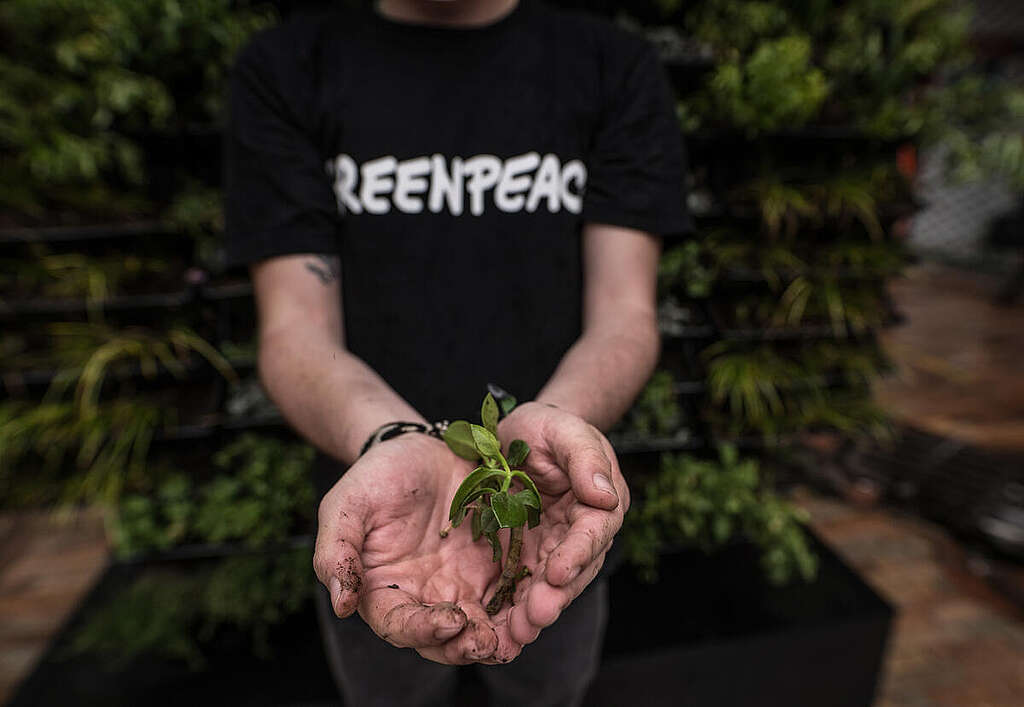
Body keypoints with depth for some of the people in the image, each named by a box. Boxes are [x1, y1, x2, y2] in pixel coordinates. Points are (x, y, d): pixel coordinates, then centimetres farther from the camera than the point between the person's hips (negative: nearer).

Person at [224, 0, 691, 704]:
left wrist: (546, 424, -33)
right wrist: (395, 441, -34)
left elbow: (626, 315, -12)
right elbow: (296, 331, -13)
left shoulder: (617, 67, -4)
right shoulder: (283, 70, -5)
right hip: (377, 513, 1)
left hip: (560, 517, 1)